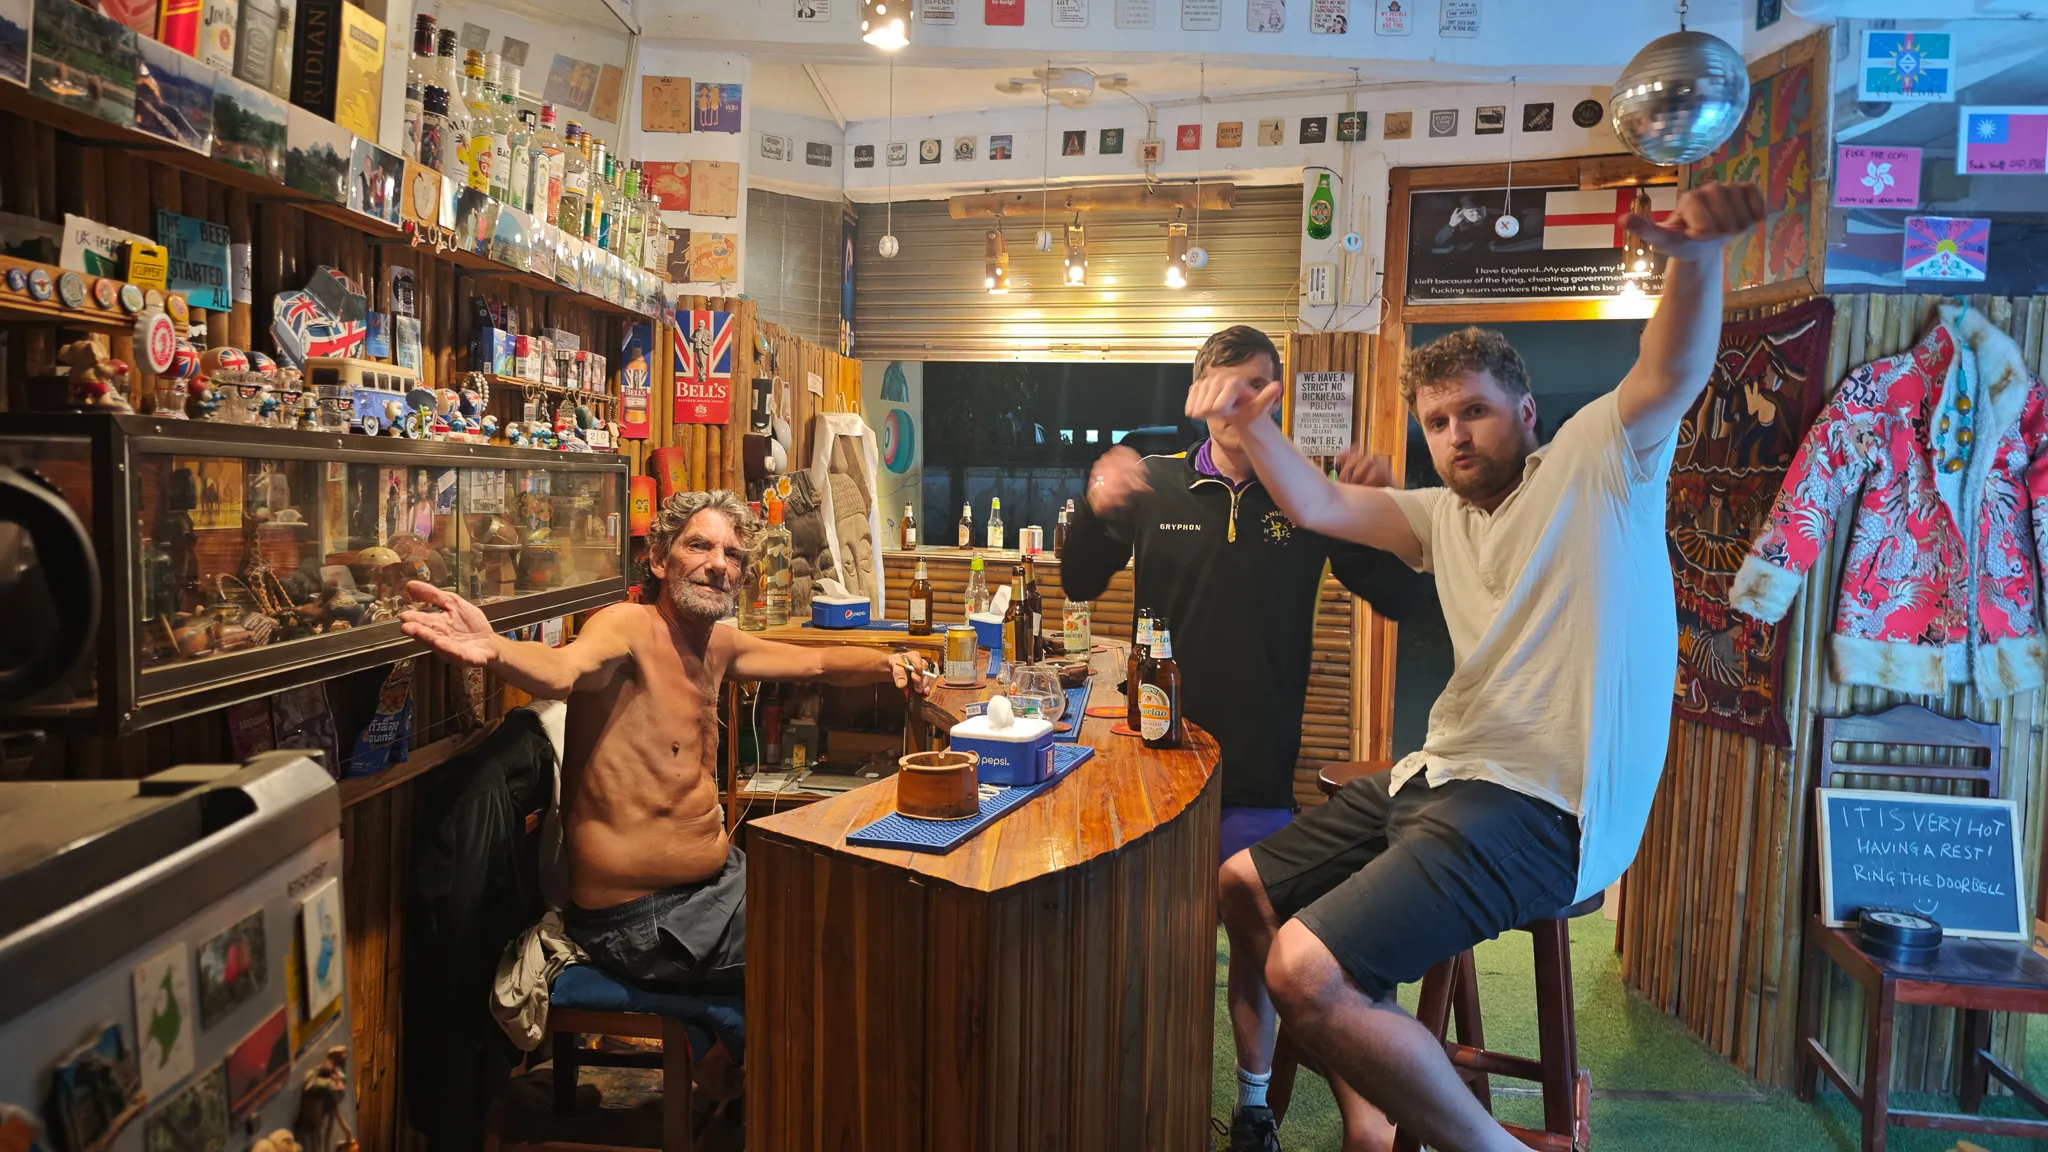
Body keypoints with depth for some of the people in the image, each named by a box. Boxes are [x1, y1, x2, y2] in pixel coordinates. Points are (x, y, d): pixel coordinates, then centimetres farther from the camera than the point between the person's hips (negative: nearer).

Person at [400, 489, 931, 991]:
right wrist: (494, 650, -61)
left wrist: (887, 664, 6)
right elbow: (561, 671, -41)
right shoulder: (628, 626, -18)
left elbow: (814, 662, 22)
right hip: (641, 921, -9)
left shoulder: (717, 644, 7)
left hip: (718, 878, 9)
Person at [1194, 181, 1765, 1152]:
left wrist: (1694, 258, -39)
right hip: (1438, 778, 9)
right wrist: (1251, 425, -5)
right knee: (1242, 887, 15)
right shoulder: (1443, 514, 18)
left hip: (1540, 807, -9)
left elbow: (1673, 374, -19)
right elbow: (1319, 506, 13)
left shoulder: (1593, 464, -1)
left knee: (1306, 974, -26)